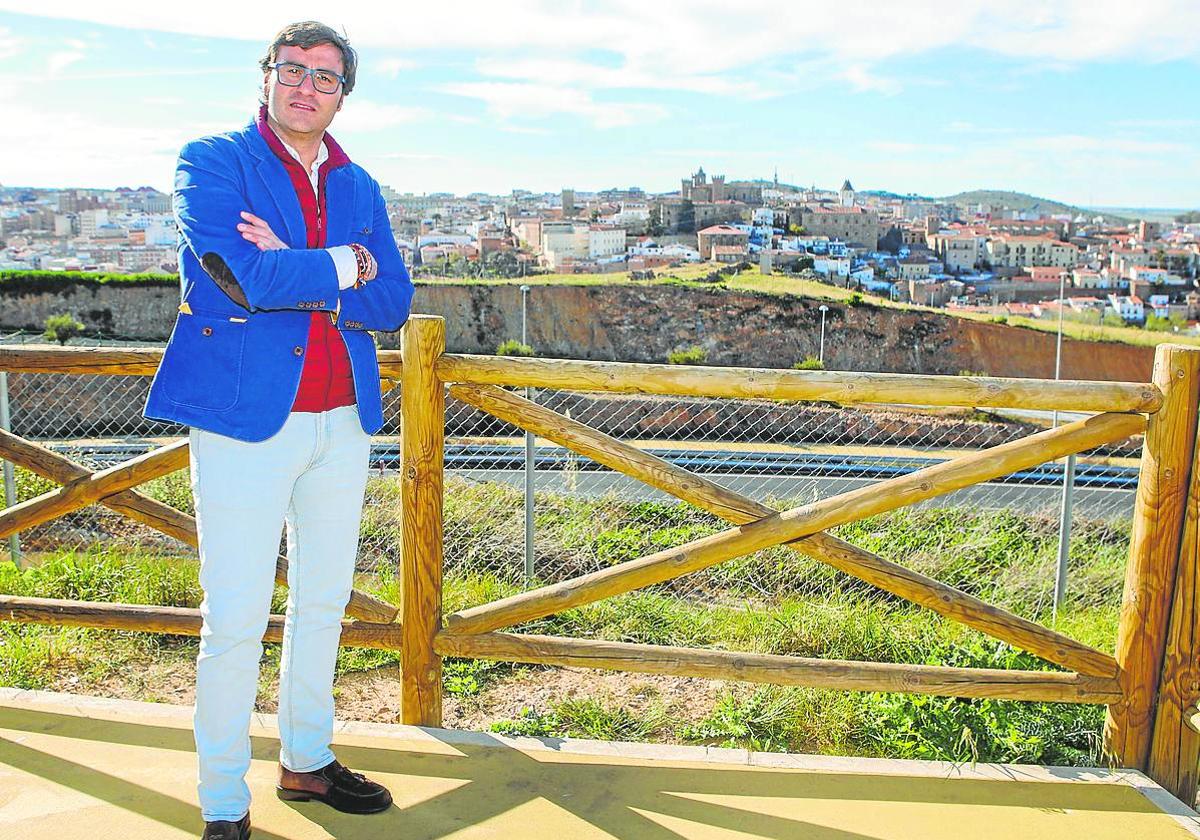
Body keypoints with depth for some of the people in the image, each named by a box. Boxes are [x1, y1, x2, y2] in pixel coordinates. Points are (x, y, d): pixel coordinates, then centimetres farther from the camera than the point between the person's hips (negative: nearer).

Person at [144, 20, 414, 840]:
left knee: (324, 602, 16)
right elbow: (251, 278, -20)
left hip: (342, 422, 6)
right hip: (248, 421, -5)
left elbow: (392, 302, -1)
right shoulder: (211, 163, -2)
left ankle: (306, 761, 34)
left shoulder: (359, 187, 12)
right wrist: (343, 266, -8)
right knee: (237, 620, -2)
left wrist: (290, 275, -13)